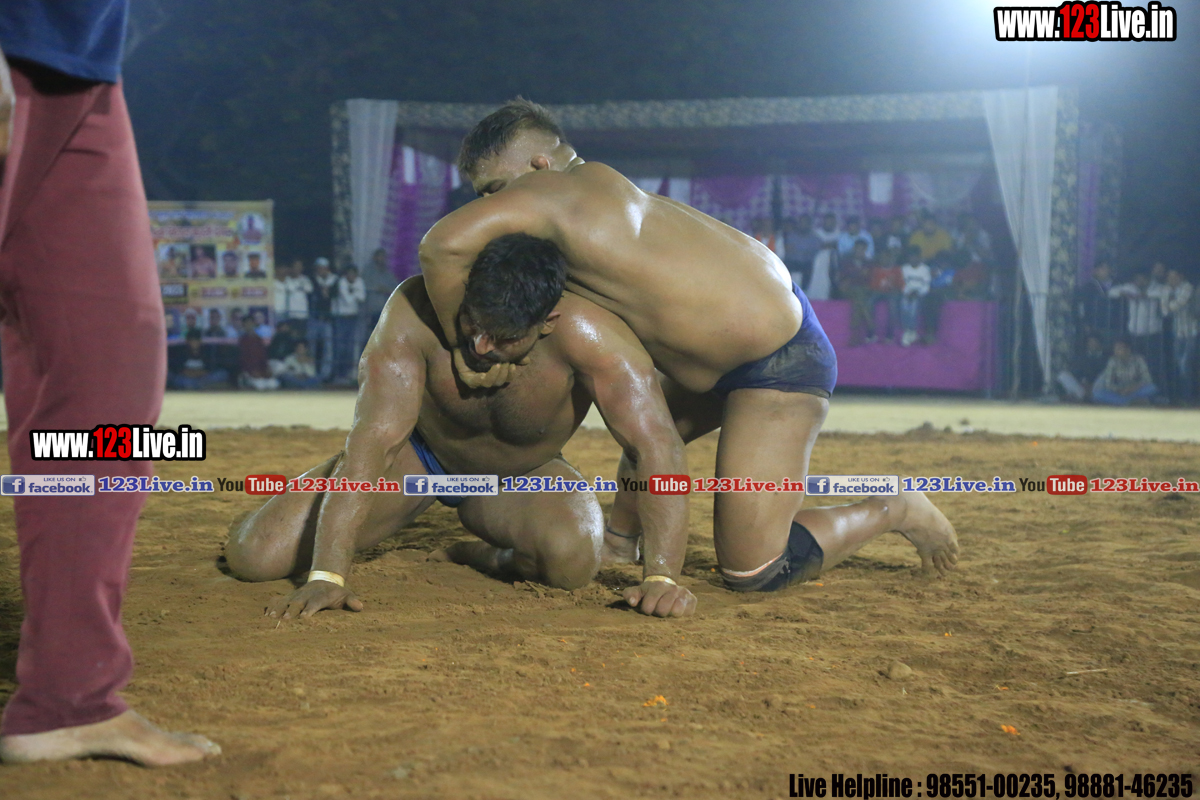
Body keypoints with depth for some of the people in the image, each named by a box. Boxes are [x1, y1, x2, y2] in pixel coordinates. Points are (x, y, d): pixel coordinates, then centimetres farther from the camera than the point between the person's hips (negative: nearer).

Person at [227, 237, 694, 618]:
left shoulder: (585, 333, -36)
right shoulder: (414, 312, -35)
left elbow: (658, 448, -40)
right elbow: (373, 440, -39)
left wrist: (662, 578, -50)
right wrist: (326, 577, -45)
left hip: (520, 479, 0)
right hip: (418, 453, 1)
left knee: (574, 557, -36)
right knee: (253, 556, -13)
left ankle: (493, 558, 2)